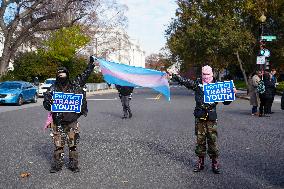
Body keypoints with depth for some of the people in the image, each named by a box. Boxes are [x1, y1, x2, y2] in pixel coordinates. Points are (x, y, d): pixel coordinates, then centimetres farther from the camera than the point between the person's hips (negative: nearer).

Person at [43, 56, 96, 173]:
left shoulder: (74, 85, 4)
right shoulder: (53, 89, 2)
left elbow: (85, 75, 13)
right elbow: (46, 103, 3)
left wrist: (91, 64, 12)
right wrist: (49, 103, -19)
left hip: (72, 121, 1)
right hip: (58, 122, 0)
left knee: (73, 144, 5)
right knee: (58, 144, 4)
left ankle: (73, 164, 17)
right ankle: (57, 164, 17)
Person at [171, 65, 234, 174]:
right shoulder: (197, 84, 6)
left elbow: (226, 101, 9)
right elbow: (184, 81, 5)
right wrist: (172, 75, 1)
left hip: (211, 117, -1)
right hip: (200, 117, 1)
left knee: (212, 140, 0)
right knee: (200, 140, 8)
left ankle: (215, 163, 12)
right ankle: (200, 162, 20)